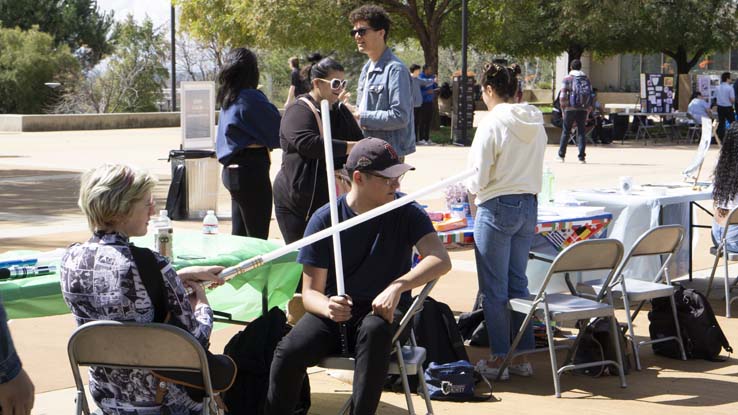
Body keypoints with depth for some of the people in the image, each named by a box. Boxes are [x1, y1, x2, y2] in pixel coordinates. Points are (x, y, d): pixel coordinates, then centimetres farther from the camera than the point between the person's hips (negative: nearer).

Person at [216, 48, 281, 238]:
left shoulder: (228, 99, 12)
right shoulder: (250, 97, -14)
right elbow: (279, 131, -13)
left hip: (232, 170, 9)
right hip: (252, 170, -9)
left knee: (239, 235, 14)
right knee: (258, 237, -6)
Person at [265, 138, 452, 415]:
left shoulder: (406, 213, -4)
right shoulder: (324, 220, -4)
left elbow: (441, 260, -18)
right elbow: (311, 292, -3)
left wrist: (397, 286, -35)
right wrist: (328, 308, -28)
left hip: (384, 310, -1)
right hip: (334, 311, 1)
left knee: (375, 330, -38)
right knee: (289, 352, -27)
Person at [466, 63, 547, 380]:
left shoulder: (492, 124, -15)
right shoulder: (536, 124, 5)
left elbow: (478, 178, -13)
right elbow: (535, 170, 13)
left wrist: (472, 187, 9)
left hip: (497, 208, -7)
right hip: (529, 205, 7)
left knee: (494, 288, 3)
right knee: (518, 283, 14)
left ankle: (499, 358, 8)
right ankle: (521, 356, 18)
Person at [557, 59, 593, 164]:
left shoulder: (567, 78, 0)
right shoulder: (586, 79, 11)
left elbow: (562, 95, -6)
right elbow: (590, 95, 10)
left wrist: (563, 107, 4)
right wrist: (588, 111, 14)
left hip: (570, 108, -2)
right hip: (583, 109, 2)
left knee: (566, 131, 8)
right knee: (581, 132, 5)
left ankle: (561, 155, 12)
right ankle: (582, 157, -2)